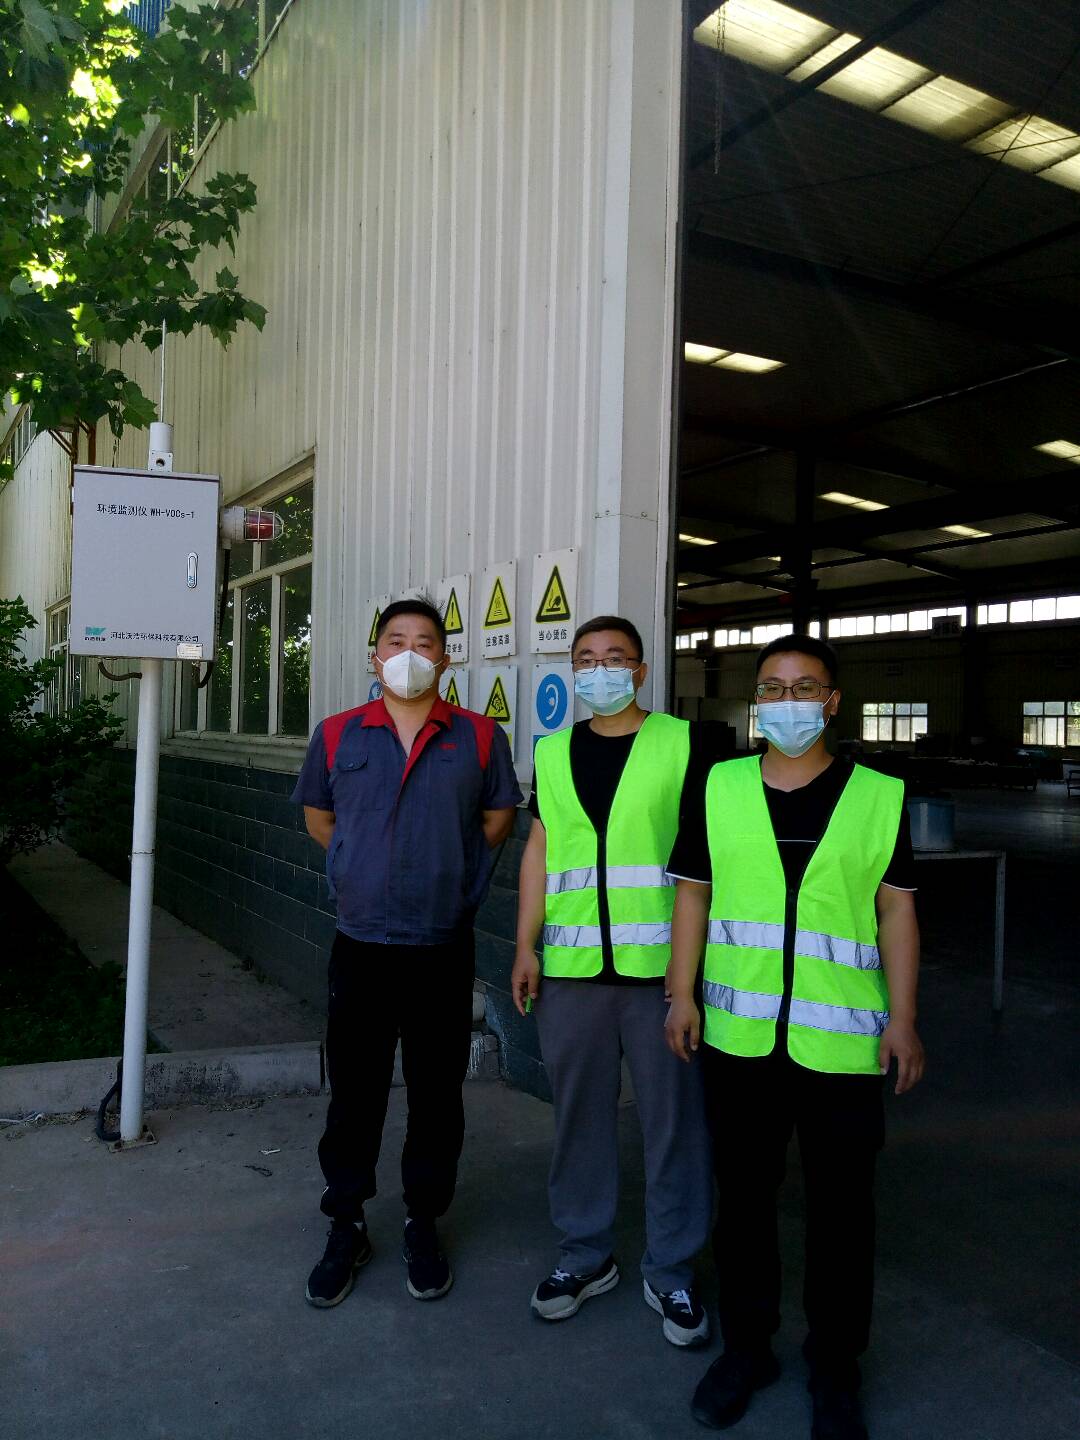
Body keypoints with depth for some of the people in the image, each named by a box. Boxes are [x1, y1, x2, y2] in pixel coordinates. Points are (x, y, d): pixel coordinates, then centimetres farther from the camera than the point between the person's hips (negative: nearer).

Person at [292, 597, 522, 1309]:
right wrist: (370, 866, 9)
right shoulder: (337, 734, 3)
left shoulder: (479, 736, 0)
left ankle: (424, 1224, 29)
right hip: (360, 946, 1)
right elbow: (318, 817, 15)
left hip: (444, 949, 0)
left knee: (437, 1095, 10)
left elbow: (500, 818, 9)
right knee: (354, 1092, 10)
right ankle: (346, 1227, 27)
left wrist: (450, 869, 3)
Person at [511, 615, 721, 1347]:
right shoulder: (553, 753, 10)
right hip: (572, 966, 3)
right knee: (580, 1112, 13)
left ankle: (672, 1272, 24)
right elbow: (539, 851, 11)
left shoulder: (684, 743, -1)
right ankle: (586, 1255, 31)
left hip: (661, 965, -3)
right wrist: (527, 945, 5)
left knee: (674, 1118, 6)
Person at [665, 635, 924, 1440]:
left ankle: (834, 1367, 30)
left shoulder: (880, 797, 0)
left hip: (843, 1040, -1)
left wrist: (903, 1018, -5)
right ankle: (747, 1344, 34)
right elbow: (693, 892, 6)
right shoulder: (718, 789, 3)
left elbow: (896, 910, 1)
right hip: (741, 1036, 2)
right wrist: (682, 995, 1)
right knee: (744, 1194, 14)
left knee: (841, 1207, 10)